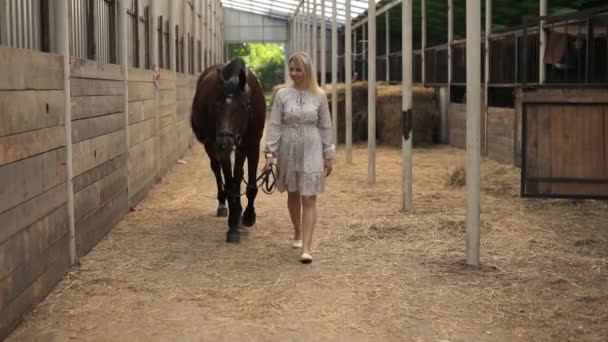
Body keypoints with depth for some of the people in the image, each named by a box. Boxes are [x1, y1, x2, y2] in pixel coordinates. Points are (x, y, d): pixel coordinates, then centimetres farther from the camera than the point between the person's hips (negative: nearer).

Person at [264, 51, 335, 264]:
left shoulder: (319, 96, -3)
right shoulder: (282, 94, -2)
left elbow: (325, 127, 2)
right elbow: (275, 125, -3)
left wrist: (328, 156, 2)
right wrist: (270, 153, -10)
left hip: (311, 151, -1)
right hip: (288, 150, 2)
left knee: (309, 199, -6)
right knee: (293, 195, 15)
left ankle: (306, 248, -10)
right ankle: (297, 233, 38)